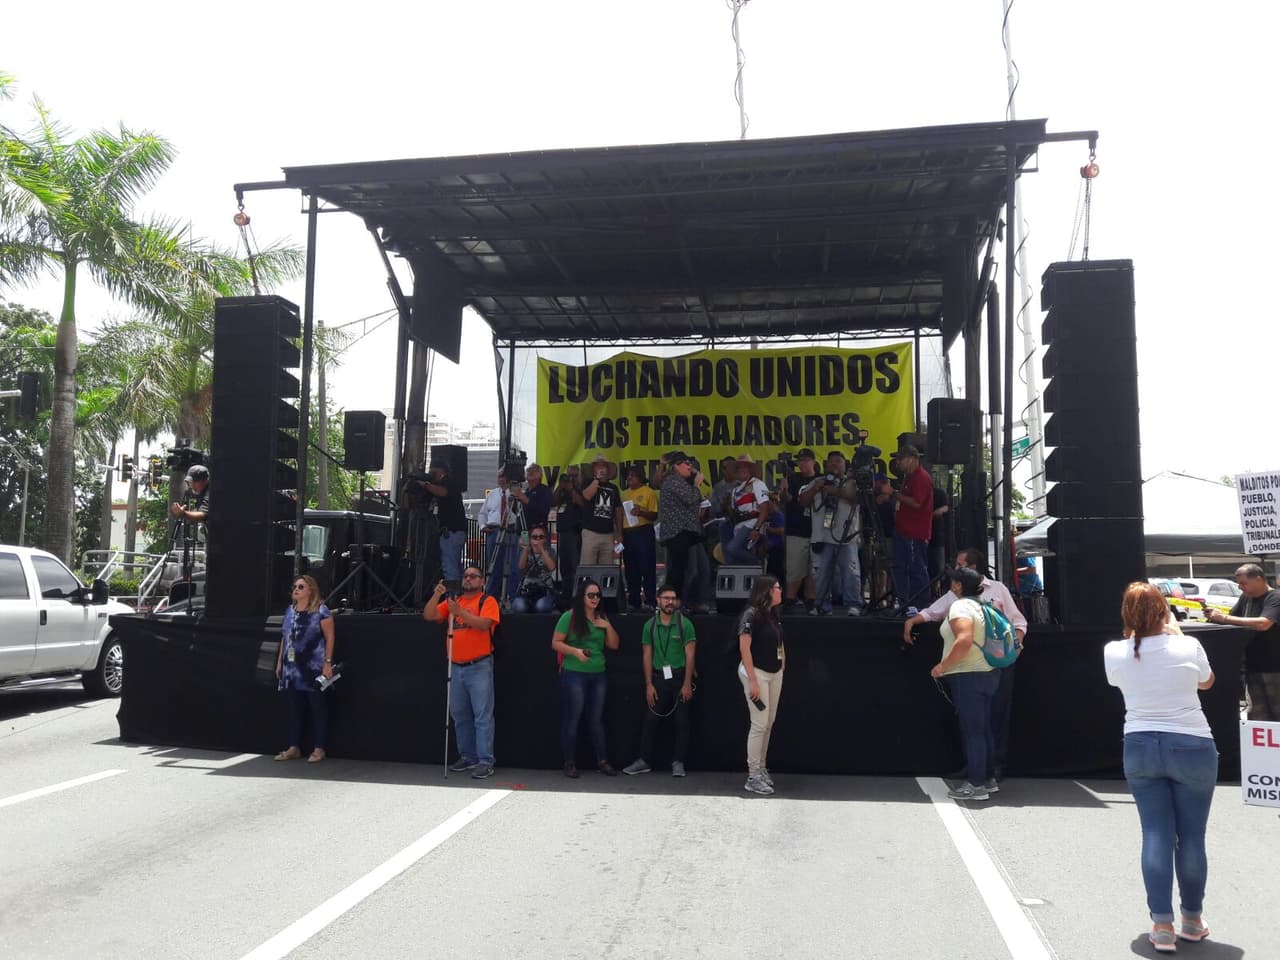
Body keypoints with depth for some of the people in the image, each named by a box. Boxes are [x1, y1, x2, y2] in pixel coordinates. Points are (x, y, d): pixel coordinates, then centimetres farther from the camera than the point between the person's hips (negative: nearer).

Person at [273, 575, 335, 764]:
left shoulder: (321, 611, -5)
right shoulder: (290, 610, 13)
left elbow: (329, 638, -8)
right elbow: (284, 638, 18)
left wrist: (328, 663, -14)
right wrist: (279, 662, 16)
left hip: (314, 668, -6)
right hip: (293, 668, 6)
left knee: (317, 708, 0)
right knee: (295, 707, 10)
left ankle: (319, 748, 6)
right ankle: (294, 747, 18)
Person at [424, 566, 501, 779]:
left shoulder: (487, 601, -2)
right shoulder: (452, 601, 13)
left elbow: (484, 624, -19)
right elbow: (429, 616, 4)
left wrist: (460, 612, -27)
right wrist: (436, 595, -11)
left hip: (479, 667, -6)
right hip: (456, 667, 6)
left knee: (482, 716, -7)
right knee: (460, 716, 12)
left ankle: (485, 762, -6)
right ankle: (468, 757, 23)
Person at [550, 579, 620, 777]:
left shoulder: (602, 618, 13)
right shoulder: (569, 617, -4)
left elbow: (614, 645, 14)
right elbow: (555, 643, -6)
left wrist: (608, 626, -2)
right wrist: (575, 651, -19)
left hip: (598, 675, 5)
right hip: (574, 674, -5)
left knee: (597, 720, 8)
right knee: (572, 719, -2)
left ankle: (602, 761, 12)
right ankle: (570, 763, 5)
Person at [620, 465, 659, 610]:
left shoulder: (649, 492, -1)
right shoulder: (624, 494, 15)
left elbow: (654, 515, -5)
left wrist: (641, 512, -22)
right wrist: (620, 533, 7)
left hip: (643, 532, -6)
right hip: (627, 533, 6)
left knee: (647, 568, -5)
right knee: (631, 570, 8)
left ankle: (649, 601, -2)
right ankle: (633, 601, 16)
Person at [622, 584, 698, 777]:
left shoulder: (684, 624, -4)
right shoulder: (650, 625, 3)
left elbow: (690, 655, -6)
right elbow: (647, 656, 5)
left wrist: (687, 684, -12)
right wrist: (649, 685, -1)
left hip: (680, 676, -2)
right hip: (659, 677, 2)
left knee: (681, 721, 3)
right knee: (650, 719, 3)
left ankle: (678, 762, 12)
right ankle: (644, 760, 12)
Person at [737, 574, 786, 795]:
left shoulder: (773, 614, 9)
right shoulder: (751, 614, -15)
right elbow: (744, 648, -18)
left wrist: (783, 665, 12)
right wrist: (752, 681, -21)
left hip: (774, 673, 8)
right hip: (756, 673, -8)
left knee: (769, 723, 13)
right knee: (759, 725, -6)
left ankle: (762, 769, 25)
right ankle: (753, 778, 2)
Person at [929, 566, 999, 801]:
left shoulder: (960, 606, -14)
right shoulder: (979, 606, 14)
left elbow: (964, 641, -28)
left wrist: (943, 666, -20)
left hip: (968, 677, -10)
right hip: (987, 674, 10)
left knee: (972, 731, -5)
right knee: (984, 730, 15)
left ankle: (976, 785, -2)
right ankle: (988, 779, 21)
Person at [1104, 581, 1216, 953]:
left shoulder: (1114, 653, -6)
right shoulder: (1188, 646, -10)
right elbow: (1206, 682, 12)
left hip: (1140, 747, 2)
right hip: (1191, 747, -1)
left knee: (1156, 834, 5)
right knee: (1191, 836, 10)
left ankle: (1162, 925, 3)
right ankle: (1192, 920, 24)